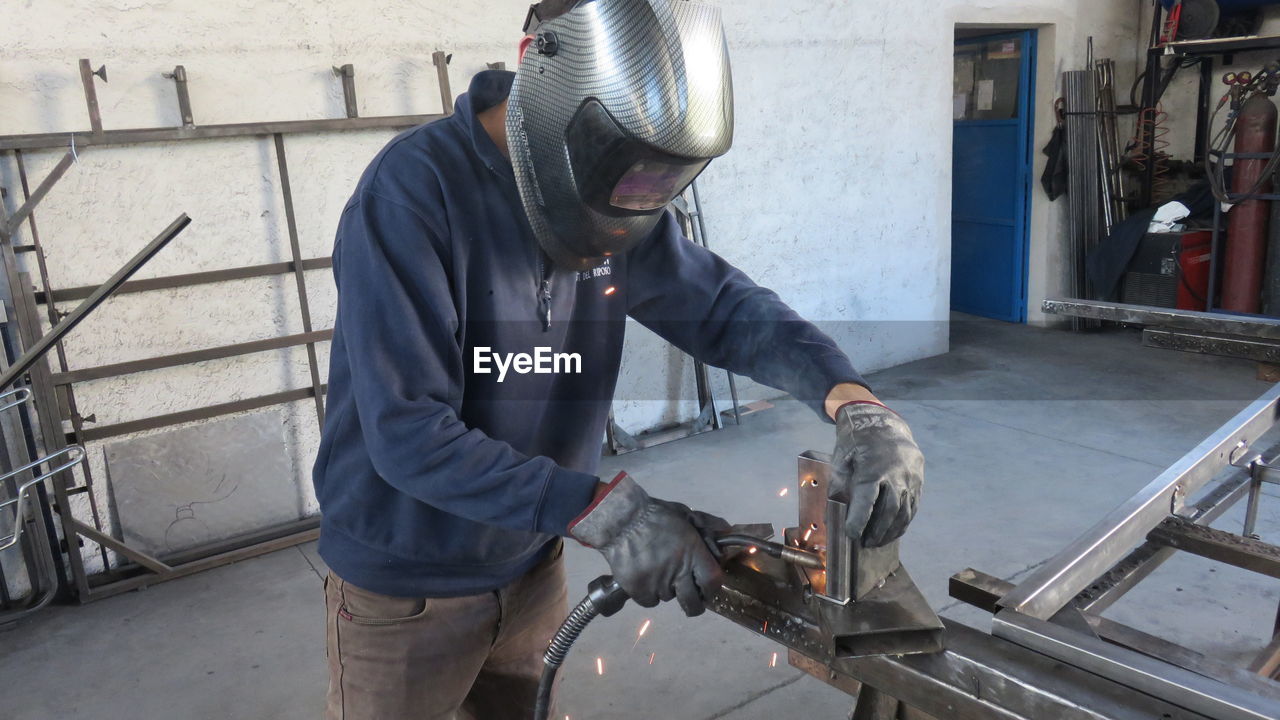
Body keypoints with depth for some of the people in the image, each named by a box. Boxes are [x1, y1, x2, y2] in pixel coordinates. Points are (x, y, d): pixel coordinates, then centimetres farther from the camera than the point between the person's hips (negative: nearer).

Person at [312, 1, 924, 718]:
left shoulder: (613, 198, -6)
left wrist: (857, 404, -22)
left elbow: (727, 307, -5)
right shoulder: (414, 190, -24)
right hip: (405, 590, -5)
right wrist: (605, 510, -35)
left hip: (533, 569, 5)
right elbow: (408, 432, -29)